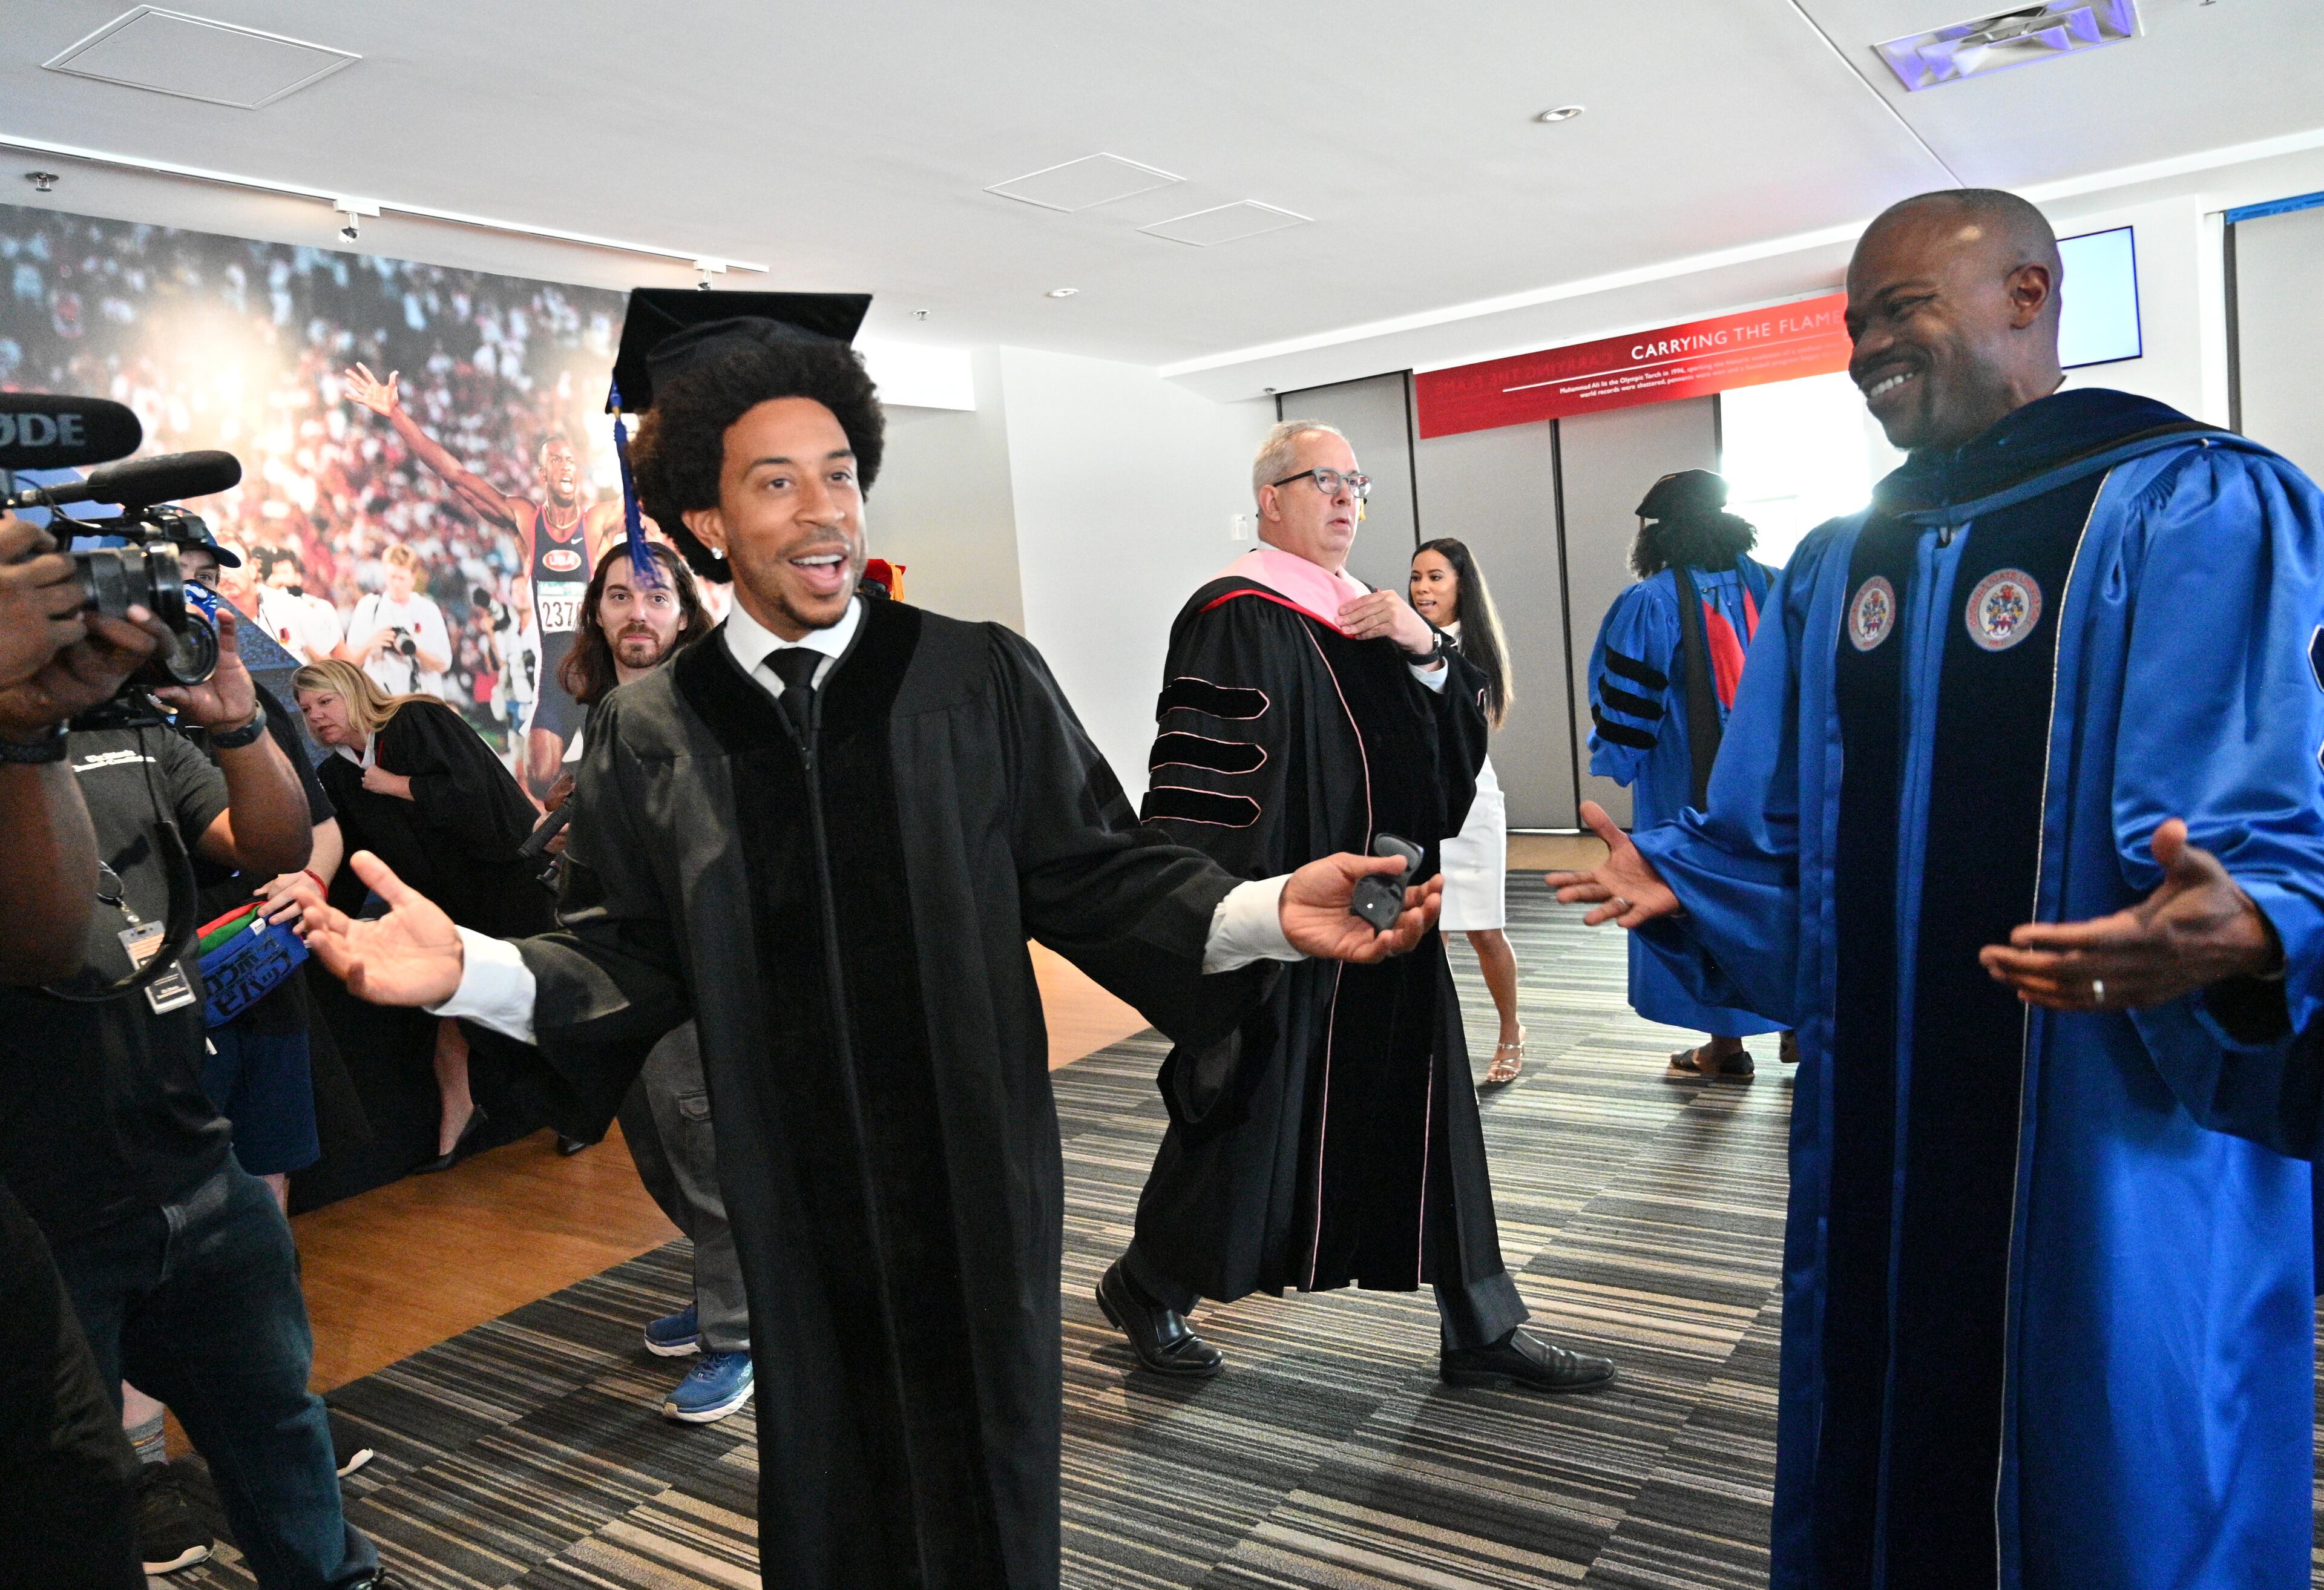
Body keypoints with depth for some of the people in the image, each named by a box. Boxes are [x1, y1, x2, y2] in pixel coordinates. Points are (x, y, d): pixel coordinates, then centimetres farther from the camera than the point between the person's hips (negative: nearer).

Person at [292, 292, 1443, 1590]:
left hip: (976, 1180, 0)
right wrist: (473, 970, -18)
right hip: (788, 1203, 1)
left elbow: (1093, 875, -6)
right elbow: (632, 965, -1)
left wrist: (1260, 913, -22)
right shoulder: (649, 736, -1)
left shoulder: (983, 683, -5)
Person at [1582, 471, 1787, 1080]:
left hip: (1692, 782, -4)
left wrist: (1615, 761, 4)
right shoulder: (1767, 586, 1)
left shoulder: (1651, 603, -13)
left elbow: (1627, 692, -9)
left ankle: (1727, 1045, 12)